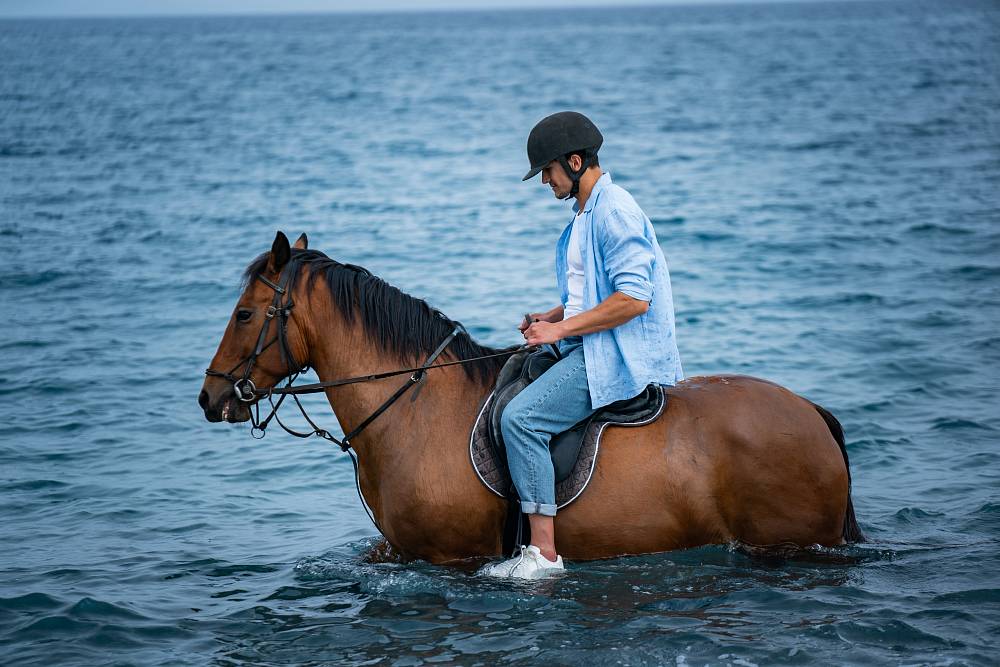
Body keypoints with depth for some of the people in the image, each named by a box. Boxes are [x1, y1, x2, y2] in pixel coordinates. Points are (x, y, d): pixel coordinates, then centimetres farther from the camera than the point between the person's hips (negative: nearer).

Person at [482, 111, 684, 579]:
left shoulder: (614, 211, -16)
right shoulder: (588, 212, 17)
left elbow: (633, 298, -24)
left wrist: (561, 328, -19)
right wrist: (554, 316, 10)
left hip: (619, 355, -11)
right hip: (594, 348, 11)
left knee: (520, 417, -24)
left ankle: (544, 554, -24)